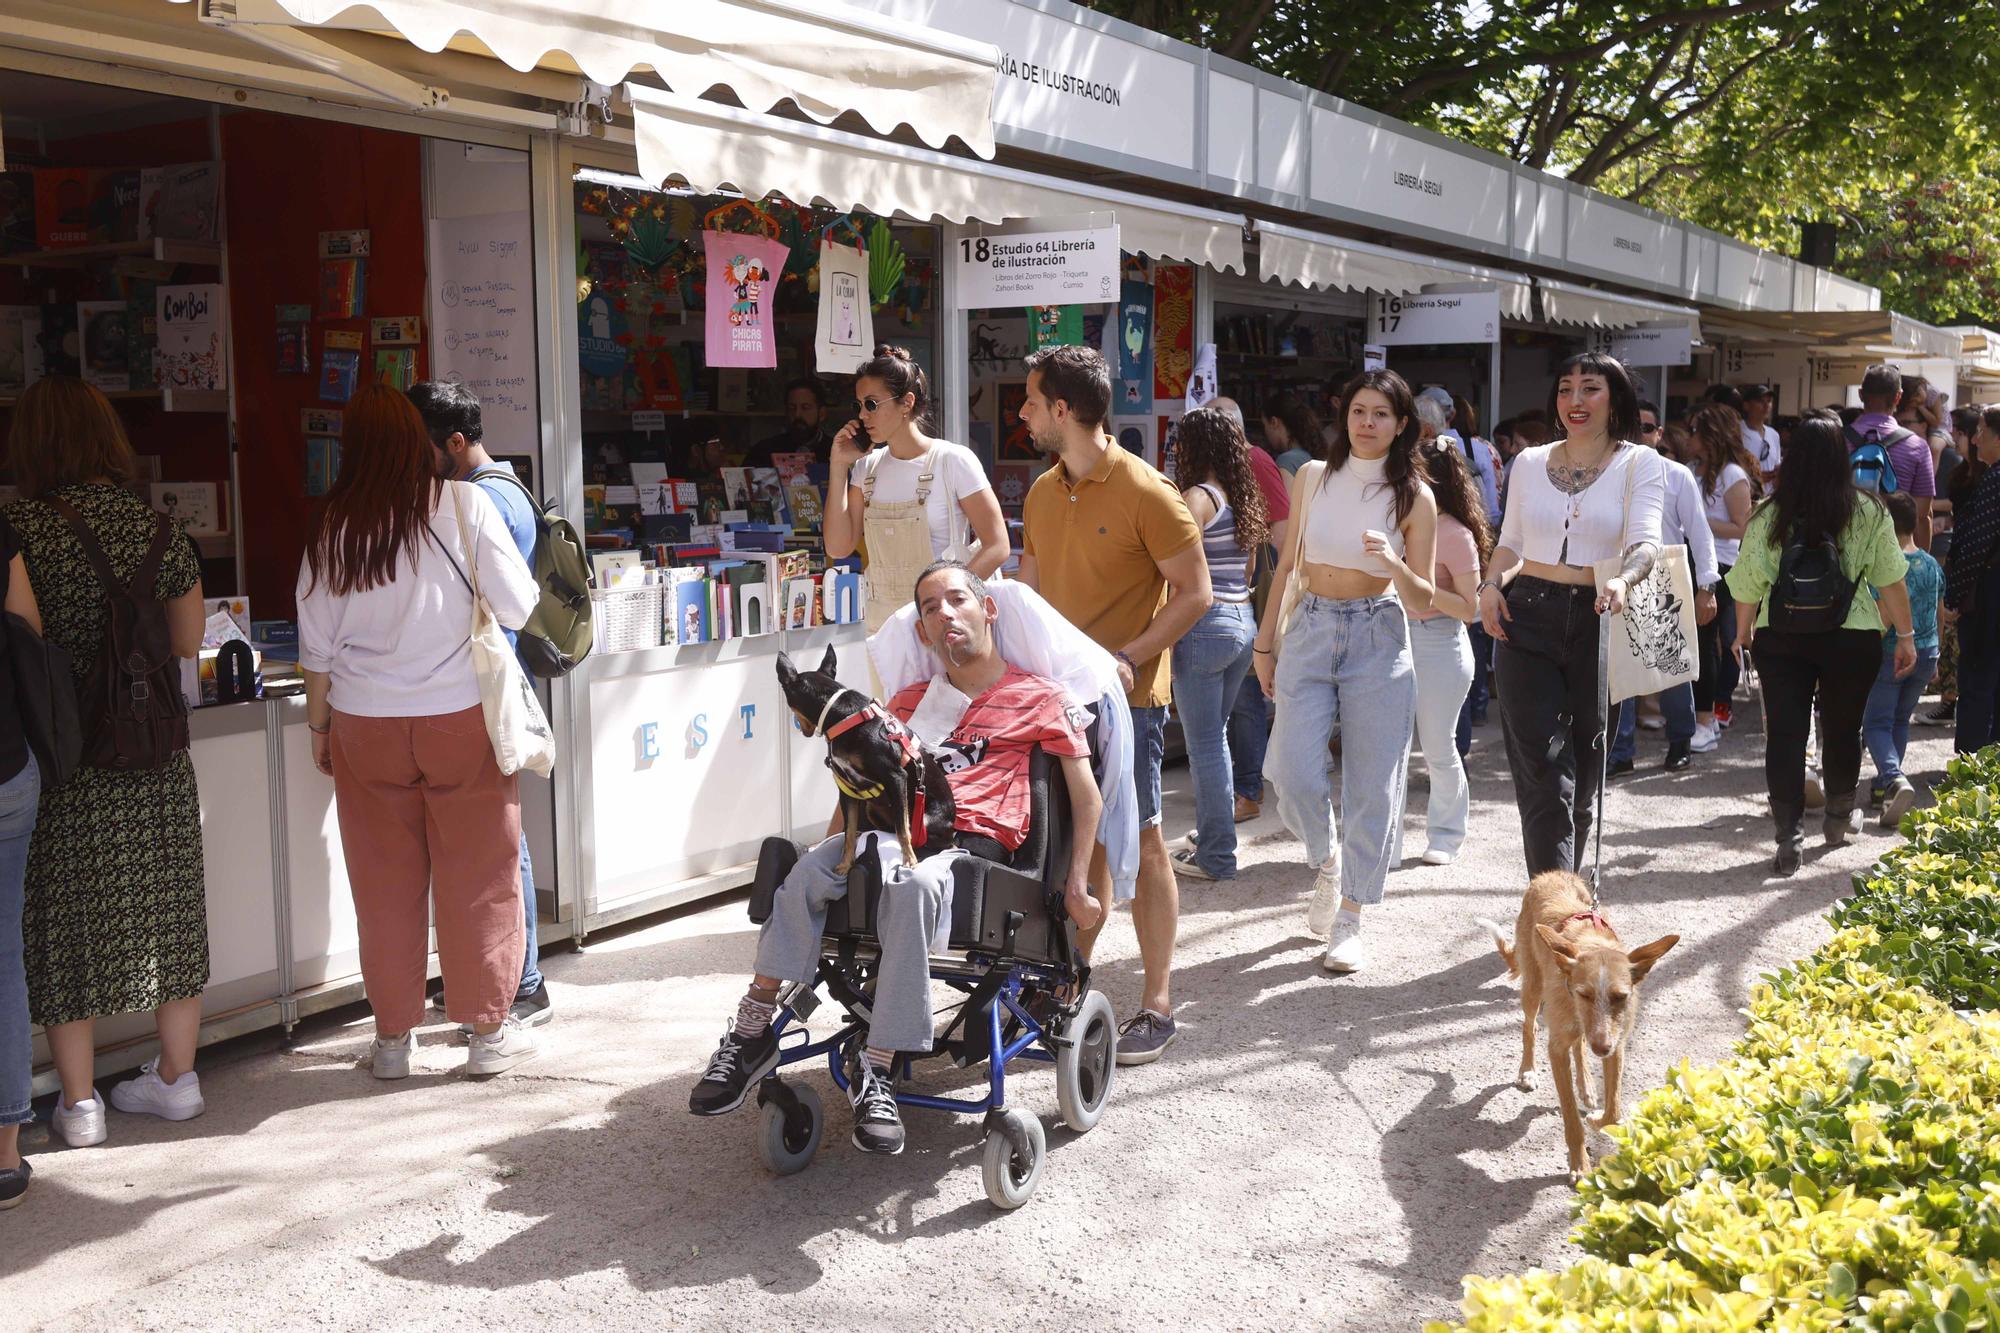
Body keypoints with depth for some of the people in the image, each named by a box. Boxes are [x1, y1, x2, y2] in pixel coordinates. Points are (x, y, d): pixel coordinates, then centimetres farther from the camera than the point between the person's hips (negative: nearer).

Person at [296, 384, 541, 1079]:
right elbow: (519, 606, -7)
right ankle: (488, 1029, 16)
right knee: (478, 878, 8)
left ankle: (392, 1036, 20)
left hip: (366, 728, 2)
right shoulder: (462, 504, -8)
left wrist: (319, 724, 15)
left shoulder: (332, 527, -1)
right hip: (462, 717, -2)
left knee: (385, 884, 11)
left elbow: (318, 645, 3)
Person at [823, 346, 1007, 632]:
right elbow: (839, 547, 3)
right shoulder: (868, 467, 9)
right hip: (882, 625, 4)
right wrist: (840, 466, 2)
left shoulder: (953, 461, -7)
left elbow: (996, 546, -9)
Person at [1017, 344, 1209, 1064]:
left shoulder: (1144, 492, -12)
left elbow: (1195, 592, -11)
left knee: (1140, 843, -1)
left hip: (1125, 695, -6)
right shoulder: (1042, 492, 10)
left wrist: (1126, 659, -19)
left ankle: (1157, 1006, 7)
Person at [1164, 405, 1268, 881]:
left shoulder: (1198, 497, -12)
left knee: (1206, 744, -2)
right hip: (1244, 622, 8)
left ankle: (1216, 856, 3)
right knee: (1214, 736, 18)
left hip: (1206, 625, -8)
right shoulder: (1244, 499, 12)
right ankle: (1212, 836, 27)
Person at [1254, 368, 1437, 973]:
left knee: (1371, 786, 0)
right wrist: (1266, 642, 13)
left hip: (1379, 639, -1)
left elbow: (1423, 603, -2)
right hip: (1309, 633, 2)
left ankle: (1349, 922, 13)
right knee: (1295, 777, -7)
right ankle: (1328, 860, 26)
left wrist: (1393, 563, -21)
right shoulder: (1312, 478, 4)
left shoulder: (1414, 497, -1)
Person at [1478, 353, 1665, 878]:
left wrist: (1622, 579, -33)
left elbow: (1645, 541, -12)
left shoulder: (1640, 464, 3)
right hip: (1527, 620, 1)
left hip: (1597, 624, -1)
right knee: (1543, 773, -9)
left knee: (1584, 775, 10)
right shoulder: (1529, 462, 11)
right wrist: (1491, 584, -3)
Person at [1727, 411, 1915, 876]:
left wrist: (1742, 635, 15)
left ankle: (1788, 839, 0)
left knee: (1784, 733, 4)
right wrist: (1905, 635, 8)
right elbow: (1890, 580, -2)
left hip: (1780, 640, 0)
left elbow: (1747, 586, 0)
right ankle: (1840, 816, 38)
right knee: (1842, 729, 19)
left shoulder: (1768, 516, -5)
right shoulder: (1869, 513, -6)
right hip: (1851, 640, 1)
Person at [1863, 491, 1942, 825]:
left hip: (1891, 654, -6)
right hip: (1926, 653, 6)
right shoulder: (1932, 565, 6)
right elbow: (1939, 616, 15)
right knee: (1901, 720, 20)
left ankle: (1895, 780, -26)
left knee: (1876, 724, -4)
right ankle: (1885, 784, 25)